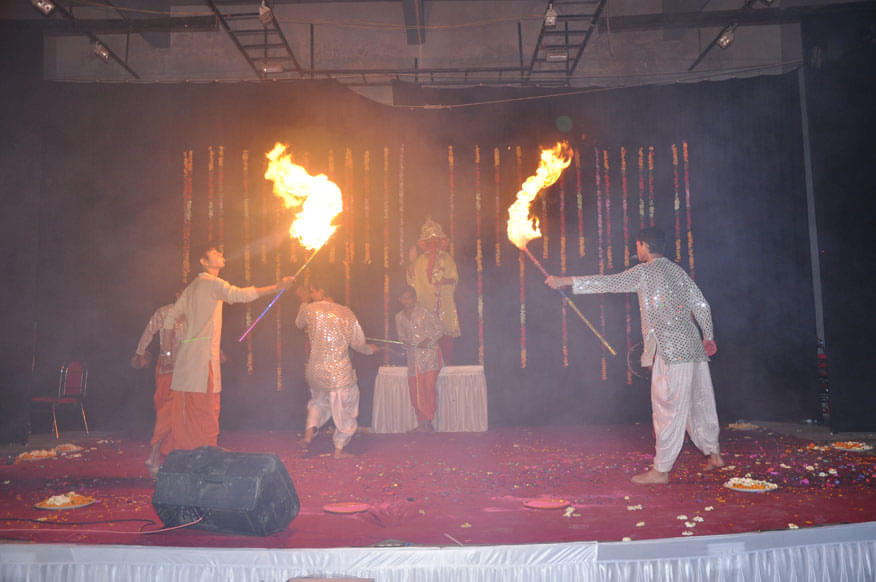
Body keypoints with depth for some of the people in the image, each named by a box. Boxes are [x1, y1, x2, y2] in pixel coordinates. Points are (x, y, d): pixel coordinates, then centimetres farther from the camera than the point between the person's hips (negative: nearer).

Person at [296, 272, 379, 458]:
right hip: (340, 373, -2)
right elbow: (358, 344, 1)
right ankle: (339, 448, 19)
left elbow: (299, 324, 16)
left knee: (318, 401, 29)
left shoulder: (309, 309, -7)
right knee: (344, 410, 14)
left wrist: (305, 302, 27)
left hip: (315, 372, 2)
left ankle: (309, 431, 11)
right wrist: (370, 349, 23)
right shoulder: (347, 314, -6)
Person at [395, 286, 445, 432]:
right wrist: (405, 343, -1)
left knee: (429, 388, -12)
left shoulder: (425, 312, -2)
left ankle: (428, 422, -2)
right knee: (415, 392, 2)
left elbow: (440, 329, 2)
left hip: (430, 355, -4)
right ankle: (422, 424, 14)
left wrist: (428, 340, -12)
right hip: (413, 357, 4)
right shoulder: (399, 317, 11)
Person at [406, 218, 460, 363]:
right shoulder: (421, 260, 12)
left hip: (445, 302, 0)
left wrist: (444, 281, -13)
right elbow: (412, 280, 4)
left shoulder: (447, 258, 12)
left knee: (446, 331, -6)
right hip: (426, 301, 0)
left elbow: (454, 278, 6)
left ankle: (446, 359, -1)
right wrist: (411, 262, -4)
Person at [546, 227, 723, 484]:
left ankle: (661, 470, -1)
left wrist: (566, 281, -6)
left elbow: (609, 282, -10)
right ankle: (713, 454, 29)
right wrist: (708, 336, 27)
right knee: (698, 401, 18)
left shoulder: (645, 272, -7)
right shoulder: (677, 270, 16)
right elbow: (701, 304, 17)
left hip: (671, 350, -8)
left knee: (668, 407, -6)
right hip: (691, 346, 8)